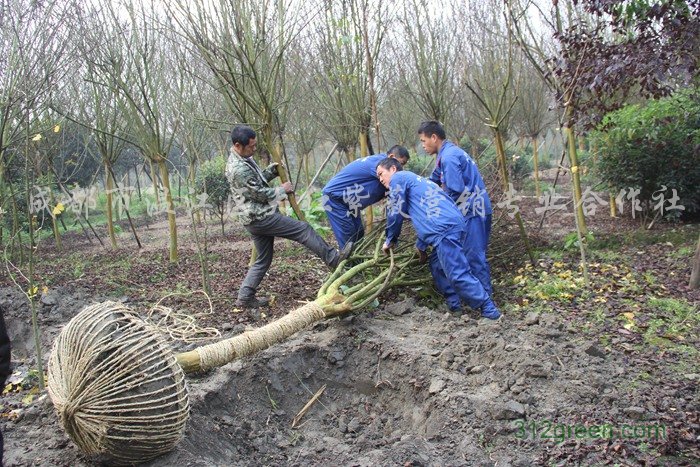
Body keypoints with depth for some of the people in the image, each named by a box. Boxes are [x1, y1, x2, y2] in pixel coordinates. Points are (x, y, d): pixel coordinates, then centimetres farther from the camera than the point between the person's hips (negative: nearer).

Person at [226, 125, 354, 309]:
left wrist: (273, 170, 7)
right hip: (261, 217, -10)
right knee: (303, 230, -5)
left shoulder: (243, 159, 11)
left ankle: (245, 297, 18)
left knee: (263, 260, 15)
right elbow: (261, 193, -18)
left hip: (256, 219, 10)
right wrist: (283, 190, -4)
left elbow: (258, 179, 24)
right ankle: (334, 259, 3)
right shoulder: (239, 169, -22)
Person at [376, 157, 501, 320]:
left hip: (445, 228, -10)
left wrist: (390, 240, 19)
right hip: (454, 225, 10)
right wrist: (421, 245, 43)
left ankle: (489, 309, -3)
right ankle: (454, 306, 22)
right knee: (439, 268, 21)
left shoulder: (398, 178, 8)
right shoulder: (413, 179, 35)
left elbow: (395, 213, 5)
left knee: (458, 274, -8)